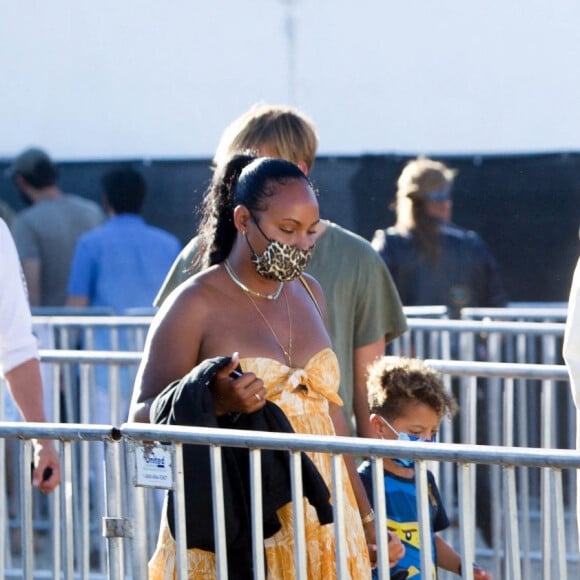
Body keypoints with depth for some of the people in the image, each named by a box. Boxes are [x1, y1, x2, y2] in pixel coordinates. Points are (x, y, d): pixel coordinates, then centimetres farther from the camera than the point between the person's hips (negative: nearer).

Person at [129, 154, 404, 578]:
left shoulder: (309, 294, 14)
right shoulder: (196, 305, -6)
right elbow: (142, 416, -7)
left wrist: (365, 516, 20)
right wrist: (215, 403, -25)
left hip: (319, 521, 6)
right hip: (234, 528, -6)